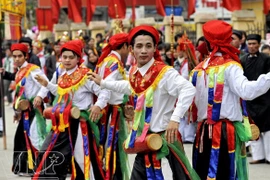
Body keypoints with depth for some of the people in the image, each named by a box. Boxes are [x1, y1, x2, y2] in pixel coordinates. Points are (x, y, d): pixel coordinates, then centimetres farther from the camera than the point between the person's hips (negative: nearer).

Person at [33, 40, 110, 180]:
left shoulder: (85, 76, -12)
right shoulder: (59, 74, 10)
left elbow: (104, 92, -15)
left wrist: (98, 105, -31)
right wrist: (46, 84, 17)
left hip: (79, 124, -7)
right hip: (61, 123, 7)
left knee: (83, 159, -4)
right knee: (46, 157, 10)